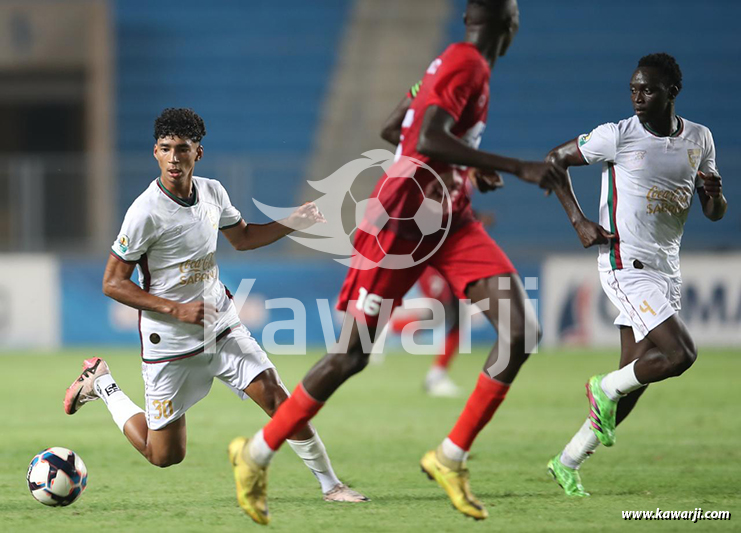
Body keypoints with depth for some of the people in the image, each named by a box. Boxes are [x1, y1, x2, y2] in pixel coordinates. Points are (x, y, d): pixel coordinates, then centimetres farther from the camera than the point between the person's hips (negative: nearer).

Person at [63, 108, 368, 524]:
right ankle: (101, 383, 29)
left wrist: (292, 224, 4)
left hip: (222, 328, 5)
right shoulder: (146, 212, -21)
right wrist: (176, 309, -22)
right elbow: (113, 284, -15)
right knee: (165, 455, 6)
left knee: (276, 396, -12)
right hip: (169, 343, -5)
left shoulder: (212, 192, -2)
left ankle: (330, 484, 1)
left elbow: (241, 237, 20)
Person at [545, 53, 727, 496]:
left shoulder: (700, 139, 6)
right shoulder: (617, 136, -9)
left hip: (667, 269, 6)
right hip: (626, 263, -6)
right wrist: (579, 221, -6)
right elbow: (554, 160, 3)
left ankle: (568, 463, 18)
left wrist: (715, 194, -10)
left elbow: (715, 213, 15)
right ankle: (605, 388, 4)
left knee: (634, 382, 6)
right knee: (679, 353, -22)